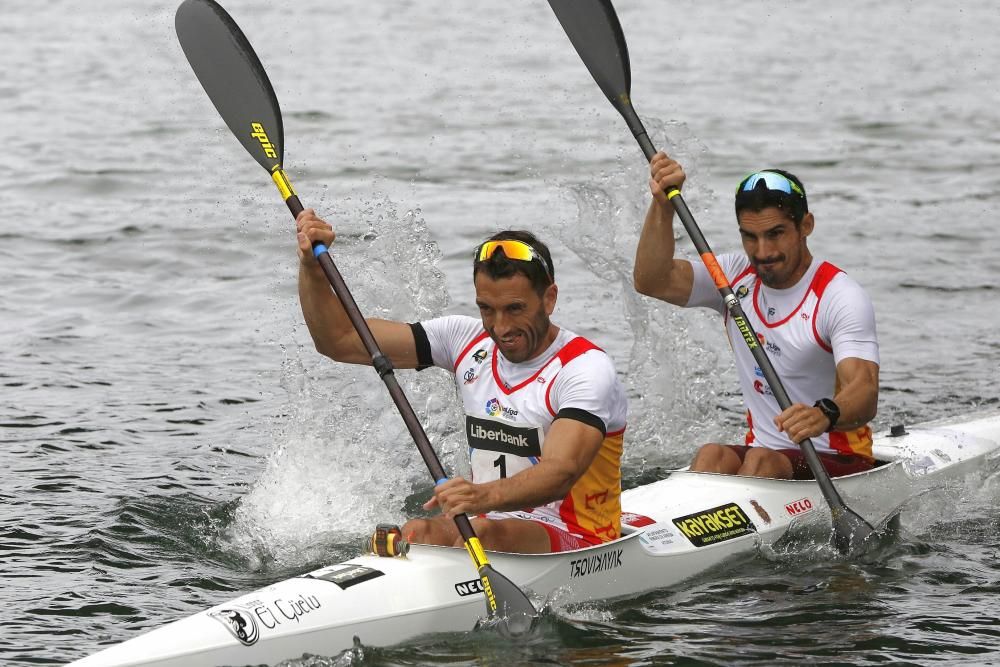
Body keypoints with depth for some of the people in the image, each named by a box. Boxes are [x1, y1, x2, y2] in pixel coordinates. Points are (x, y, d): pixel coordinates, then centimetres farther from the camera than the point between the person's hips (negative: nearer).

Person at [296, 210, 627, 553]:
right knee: (414, 535, -28)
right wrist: (312, 266, -11)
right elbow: (340, 341, 6)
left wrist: (485, 496, -48)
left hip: (580, 545, -5)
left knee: (483, 535, -36)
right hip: (491, 524, 5)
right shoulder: (467, 340, 6)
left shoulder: (587, 369, -13)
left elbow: (560, 474, -29)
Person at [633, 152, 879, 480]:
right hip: (763, 452, 4)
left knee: (763, 462, -33)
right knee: (713, 457, -27)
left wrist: (825, 415, -50)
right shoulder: (736, 278, 7)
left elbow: (865, 391, -27)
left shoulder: (841, 298, -13)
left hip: (840, 464, -4)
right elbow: (652, 281, -5)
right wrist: (663, 206, -17)